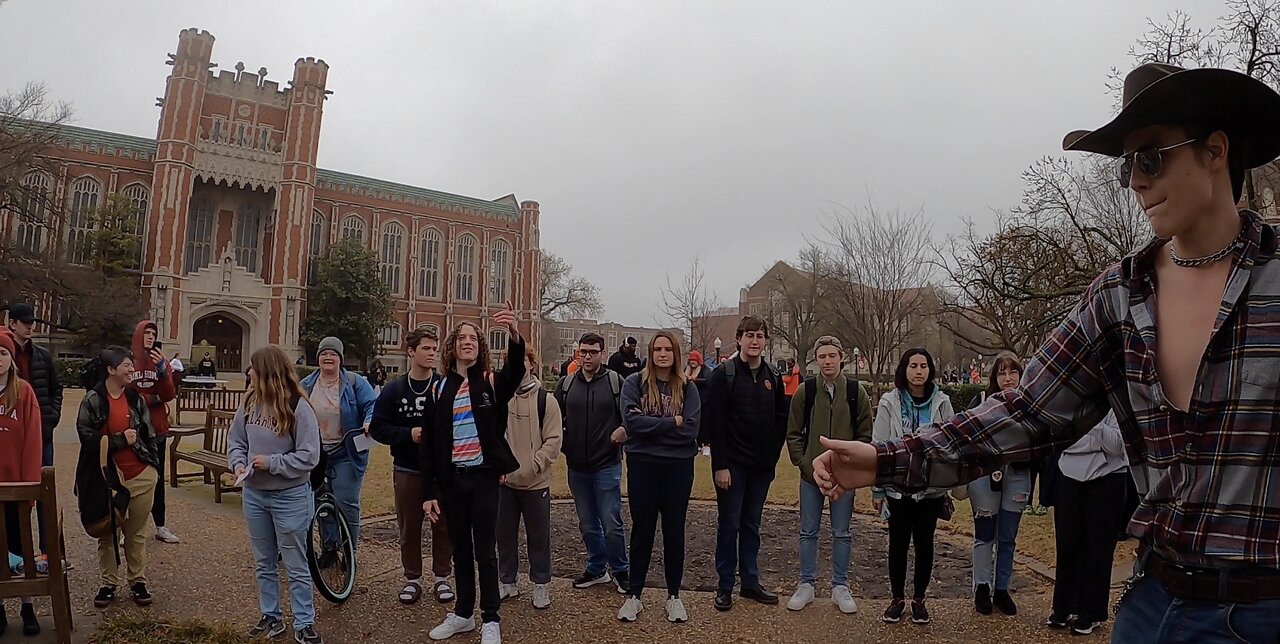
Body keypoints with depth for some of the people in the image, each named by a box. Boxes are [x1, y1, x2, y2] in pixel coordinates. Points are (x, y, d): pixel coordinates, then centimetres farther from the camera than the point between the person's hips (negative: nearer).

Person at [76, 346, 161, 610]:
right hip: (108, 477, -2)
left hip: (141, 475, 2)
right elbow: (87, 437, -13)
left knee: (136, 532, 11)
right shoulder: (92, 401, -7)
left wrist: (154, 467, 8)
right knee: (108, 532, 9)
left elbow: (149, 434, 10)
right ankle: (108, 584, 23)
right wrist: (120, 440, -16)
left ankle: (138, 582, 21)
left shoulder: (136, 398, 3)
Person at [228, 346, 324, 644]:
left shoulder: (298, 407, -18)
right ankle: (271, 617, 34)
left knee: (296, 566, 5)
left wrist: (271, 463, -22)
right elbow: (235, 440, 10)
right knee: (264, 563, 19)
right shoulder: (250, 403, 0)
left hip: (290, 497, -6)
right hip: (254, 494, 6)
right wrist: (238, 463, -9)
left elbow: (309, 456, -19)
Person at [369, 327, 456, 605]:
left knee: (443, 526, 8)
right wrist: (408, 434, -14)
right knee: (409, 527, 10)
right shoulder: (394, 390, 1)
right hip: (407, 470, 1)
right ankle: (412, 578, 25)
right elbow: (377, 427, 0)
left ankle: (441, 577, 23)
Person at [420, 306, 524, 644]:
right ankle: (463, 613, 29)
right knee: (461, 550, 15)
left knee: (484, 551, 3)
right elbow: (429, 442, 4)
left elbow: (516, 370, -28)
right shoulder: (441, 388, 4)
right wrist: (429, 491, 0)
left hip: (483, 477, -3)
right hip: (451, 480, 3)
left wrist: (514, 333, -48)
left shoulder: (492, 382, -4)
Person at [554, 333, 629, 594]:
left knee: (611, 523, 0)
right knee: (588, 524, 14)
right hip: (576, 467, 4)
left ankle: (620, 570, 19)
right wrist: (563, 445, 4)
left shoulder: (616, 382, -6)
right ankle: (597, 568, 30)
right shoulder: (566, 384, 4)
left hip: (607, 465, -4)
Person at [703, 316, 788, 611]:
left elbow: (781, 421, 12)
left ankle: (750, 582, 24)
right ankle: (725, 586, 15)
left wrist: (773, 456, 2)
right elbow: (715, 423, -13)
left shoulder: (772, 378, 8)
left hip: (762, 466, 5)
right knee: (729, 525, 4)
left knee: (752, 526, 14)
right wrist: (720, 465, -17)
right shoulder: (724, 375, -9)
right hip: (732, 465, -5)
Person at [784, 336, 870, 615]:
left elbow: (865, 434, 2)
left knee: (842, 533, 10)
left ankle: (840, 587, 24)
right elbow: (793, 433, 2)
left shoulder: (856, 391, -2)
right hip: (811, 475, 0)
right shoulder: (805, 390, -2)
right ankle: (806, 585, 22)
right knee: (808, 532, 10)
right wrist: (804, 463, -6)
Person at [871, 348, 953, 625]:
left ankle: (919, 599, 27)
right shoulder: (890, 402, -6)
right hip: (898, 487, -1)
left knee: (924, 544, 11)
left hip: (931, 488, 1)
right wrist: (877, 489, -5)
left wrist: (950, 486, -1)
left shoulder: (941, 402, -2)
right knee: (898, 544, 9)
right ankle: (897, 598, 25)